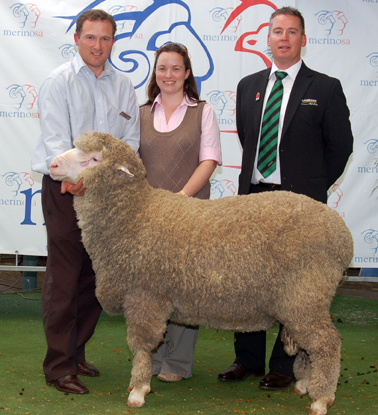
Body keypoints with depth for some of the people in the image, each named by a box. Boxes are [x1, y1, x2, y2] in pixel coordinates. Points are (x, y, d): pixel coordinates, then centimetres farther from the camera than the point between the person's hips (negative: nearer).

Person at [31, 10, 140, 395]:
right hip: (64, 189, -5)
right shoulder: (59, 81, 1)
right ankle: (58, 366, 0)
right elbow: (55, 138, -9)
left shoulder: (123, 86, 13)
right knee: (63, 279, -6)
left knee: (95, 277, 9)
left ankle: (76, 353, 23)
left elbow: (130, 140, 8)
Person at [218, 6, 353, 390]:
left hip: (300, 202, -4)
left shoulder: (325, 88, -1)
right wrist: (257, 182, 15)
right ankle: (248, 359, 22)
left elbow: (340, 146, 3)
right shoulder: (248, 86, 12)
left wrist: (312, 186, 4)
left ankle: (284, 366, 13)